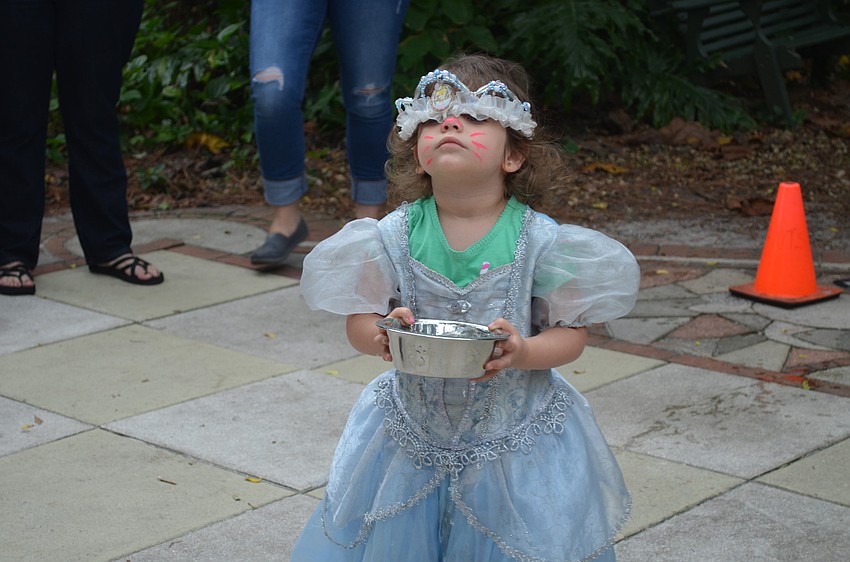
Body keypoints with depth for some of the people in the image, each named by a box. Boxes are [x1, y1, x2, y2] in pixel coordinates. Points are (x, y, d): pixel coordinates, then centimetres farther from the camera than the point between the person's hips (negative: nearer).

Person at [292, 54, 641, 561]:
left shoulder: (539, 240, -12)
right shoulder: (395, 235, -7)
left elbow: (573, 333, -8)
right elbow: (358, 321, -2)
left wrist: (523, 352, -27)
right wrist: (384, 337, -24)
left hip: (516, 437, -1)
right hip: (413, 437, 2)